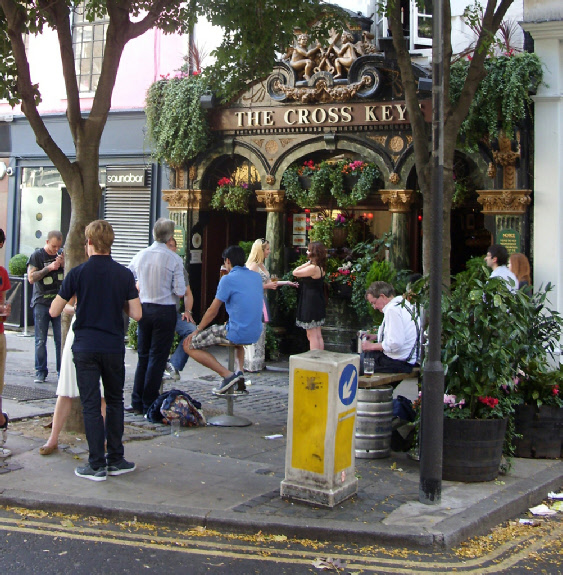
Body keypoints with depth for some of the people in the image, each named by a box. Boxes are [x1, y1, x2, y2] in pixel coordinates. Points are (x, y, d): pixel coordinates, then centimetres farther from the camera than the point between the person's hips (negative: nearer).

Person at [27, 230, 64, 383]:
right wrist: (49, 268, -15)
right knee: (41, 340, -1)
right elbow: (31, 278, -7)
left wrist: (64, 264, -5)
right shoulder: (37, 256, 1)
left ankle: (62, 371, 6)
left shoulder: (62, 254, 11)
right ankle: (40, 372, 6)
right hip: (41, 303, -2)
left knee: (61, 340, -1)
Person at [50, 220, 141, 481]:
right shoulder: (124, 274, -2)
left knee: (91, 405, 3)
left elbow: (54, 311, -3)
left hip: (85, 348, -2)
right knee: (115, 402, 15)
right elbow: (136, 314, -2)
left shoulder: (77, 273, -6)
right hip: (114, 347, 2)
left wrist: (72, 305, 17)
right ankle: (116, 460, 18)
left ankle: (97, 465, 3)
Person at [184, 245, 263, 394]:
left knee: (189, 345, 0)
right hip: (255, 334, 8)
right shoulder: (256, 277, 11)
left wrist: (196, 331, 7)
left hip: (236, 334, -8)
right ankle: (239, 371, 18)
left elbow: (212, 311, -5)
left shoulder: (228, 279, -9)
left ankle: (227, 374, -9)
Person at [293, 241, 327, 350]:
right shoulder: (321, 268, 7)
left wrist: (307, 263, -8)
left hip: (310, 304, -9)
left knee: (312, 336, -5)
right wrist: (308, 264, 6)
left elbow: (295, 272, -13)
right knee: (318, 335, 13)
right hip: (318, 303, 9)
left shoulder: (312, 268, -21)